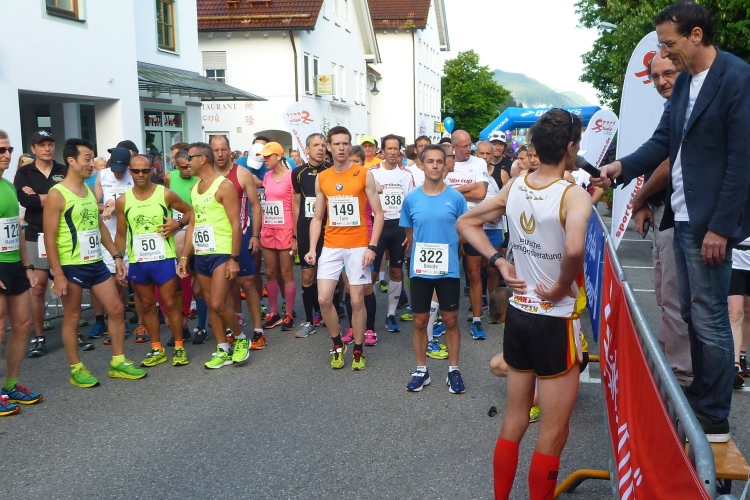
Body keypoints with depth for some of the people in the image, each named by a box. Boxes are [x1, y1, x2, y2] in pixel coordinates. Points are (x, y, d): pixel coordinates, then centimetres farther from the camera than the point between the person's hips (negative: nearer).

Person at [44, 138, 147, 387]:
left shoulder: (89, 191, 11)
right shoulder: (57, 194, -12)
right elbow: (49, 238, -15)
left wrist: (116, 255, 12)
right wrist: (58, 274, -18)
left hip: (96, 264, 8)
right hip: (71, 266, -7)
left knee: (117, 309, 7)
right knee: (72, 318, 4)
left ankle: (118, 362, 18)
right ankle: (76, 370, 17)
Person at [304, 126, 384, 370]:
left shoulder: (364, 174, -4)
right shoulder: (321, 179, 6)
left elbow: (378, 213, -4)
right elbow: (317, 217, 11)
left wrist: (372, 246, -12)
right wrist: (312, 248, 0)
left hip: (358, 246, -3)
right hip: (331, 247, 3)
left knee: (357, 301, 2)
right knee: (324, 299, -4)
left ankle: (358, 352, 18)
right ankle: (337, 345, 18)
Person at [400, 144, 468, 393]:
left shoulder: (456, 198, -6)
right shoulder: (411, 199, -1)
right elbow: (409, 236, 10)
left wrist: (444, 249, 5)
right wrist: (421, 253, 8)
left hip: (448, 269, -1)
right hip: (420, 269, 1)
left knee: (450, 320, 8)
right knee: (420, 321, 9)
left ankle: (453, 370, 22)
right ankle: (421, 370, 23)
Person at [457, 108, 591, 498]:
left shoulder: (514, 188, 1)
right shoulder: (574, 195, -19)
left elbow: (466, 223, 9)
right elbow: (574, 249, -38)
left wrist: (499, 262, 2)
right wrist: (563, 286, -20)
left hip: (517, 314, 7)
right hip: (554, 322, -7)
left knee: (514, 421, 21)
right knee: (553, 434, 9)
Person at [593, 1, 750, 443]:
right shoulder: (684, 82, 13)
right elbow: (663, 141, 14)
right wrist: (621, 168, -3)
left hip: (710, 222, -8)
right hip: (682, 217, 8)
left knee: (710, 319, -2)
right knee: (692, 314, 14)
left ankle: (714, 422, 11)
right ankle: (699, 401, 27)